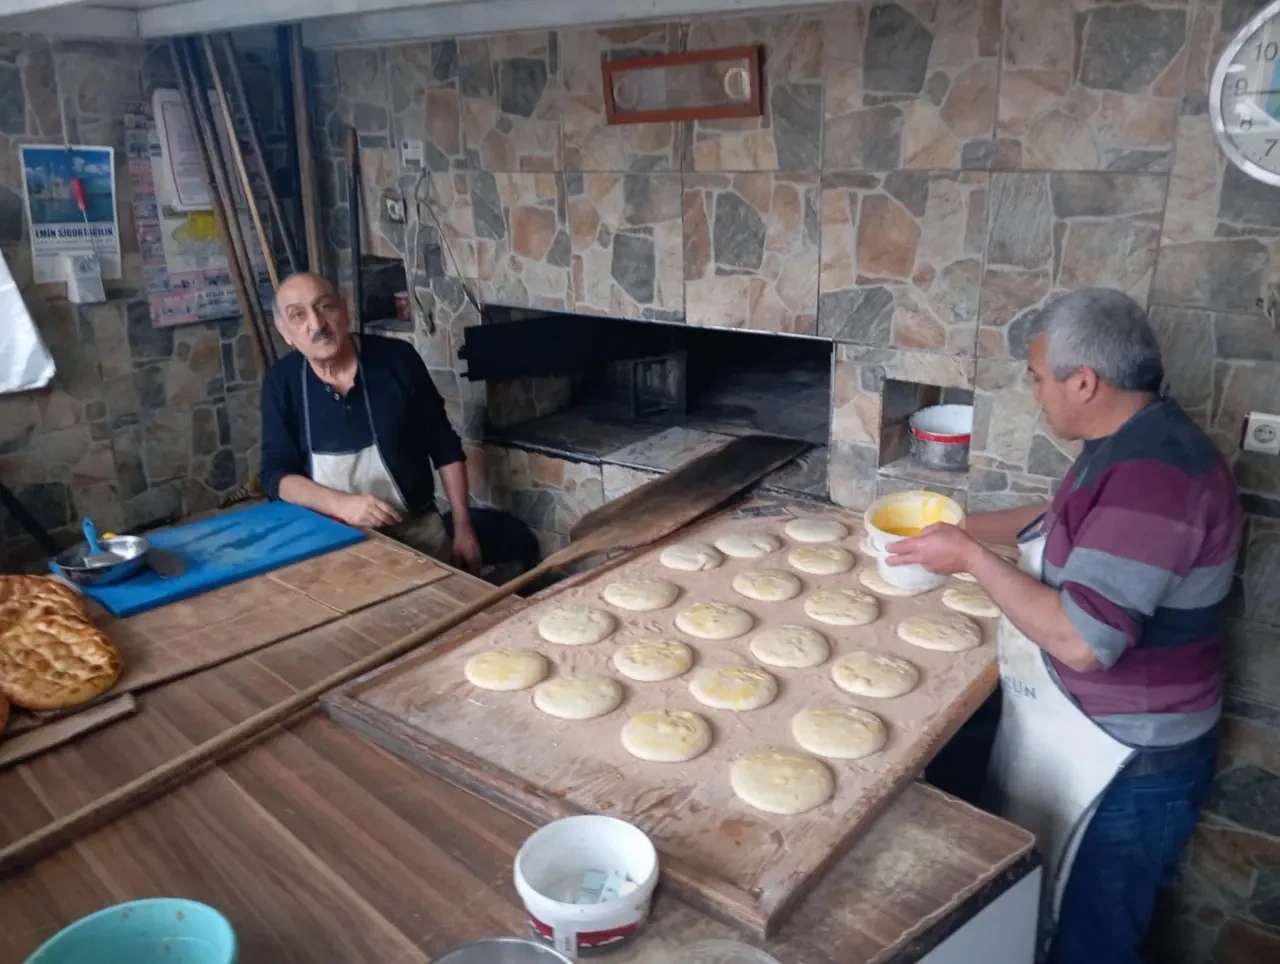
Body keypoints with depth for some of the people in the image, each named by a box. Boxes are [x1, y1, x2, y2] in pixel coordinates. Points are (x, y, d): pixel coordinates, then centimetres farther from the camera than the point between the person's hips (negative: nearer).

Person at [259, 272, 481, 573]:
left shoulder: (397, 358, -6)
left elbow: (445, 449, 1)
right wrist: (342, 504, -21)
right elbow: (276, 473, -3)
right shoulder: (281, 381, -2)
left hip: (416, 528, 0)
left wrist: (463, 529, -1)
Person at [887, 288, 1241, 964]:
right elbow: (1068, 522, 23)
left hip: (1124, 765, -9)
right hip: (1075, 735, 9)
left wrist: (972, 558, -23)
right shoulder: (1133, 447, 4)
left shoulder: (1154, 474, -29)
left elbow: (1083, 641, -34)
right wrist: (966, 526, 12)